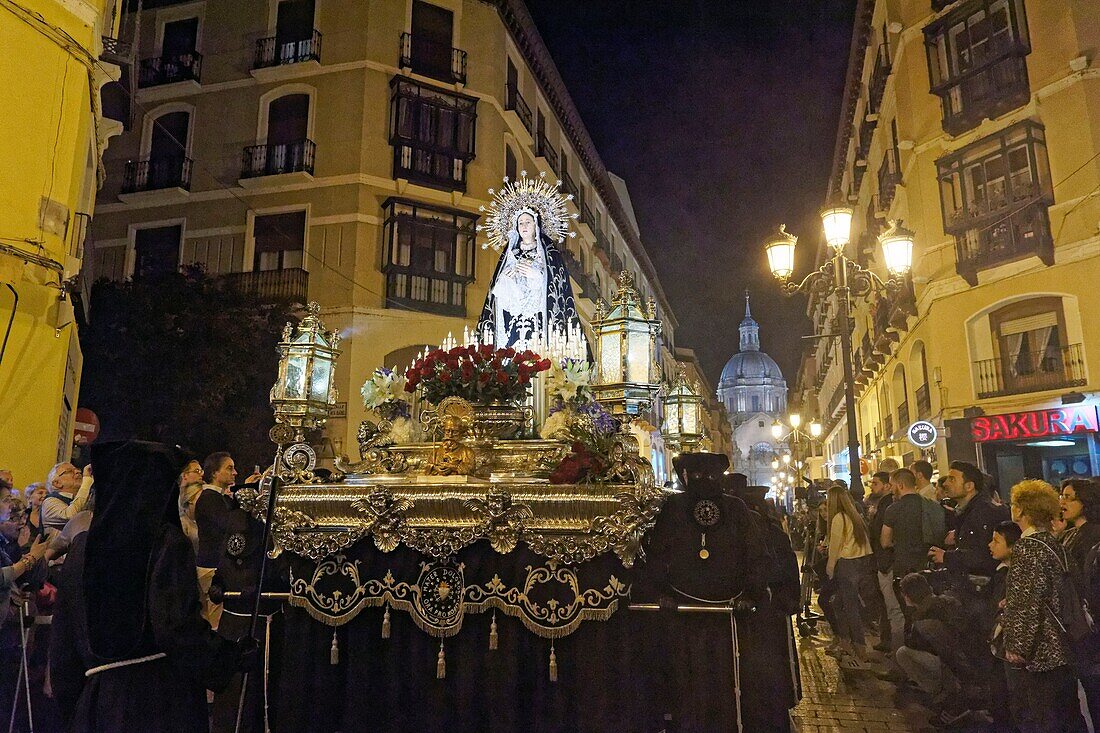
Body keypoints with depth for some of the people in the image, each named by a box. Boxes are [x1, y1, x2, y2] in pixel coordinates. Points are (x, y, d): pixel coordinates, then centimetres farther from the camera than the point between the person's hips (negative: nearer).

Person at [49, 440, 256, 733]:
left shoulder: (82, 544, 3)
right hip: (164, 697, -5)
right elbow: (178, 625, -21)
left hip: (97, 690, 5)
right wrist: (236, 656, -8)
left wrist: (70, 704, 20)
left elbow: (63, 633, 9)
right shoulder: (169, 543, -14)